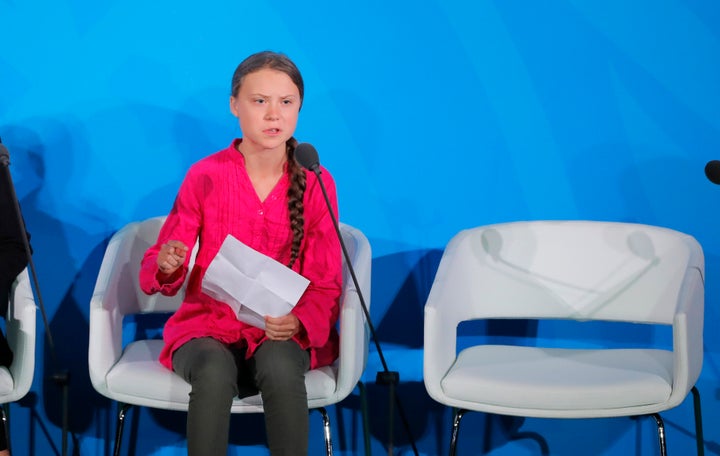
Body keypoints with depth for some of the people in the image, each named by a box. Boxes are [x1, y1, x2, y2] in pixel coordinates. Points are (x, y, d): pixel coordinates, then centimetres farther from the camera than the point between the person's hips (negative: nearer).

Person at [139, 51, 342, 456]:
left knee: (280, 368, -34)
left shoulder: (317, 184, -2)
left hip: (284, 335, 0)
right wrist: (166, 267, -26)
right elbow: (154, 272, -1)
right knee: (215, 372, -34)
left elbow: (327, 287, -3)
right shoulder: (205, 176, -4)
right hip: (208, 328, 0)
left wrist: (299, 322, -25)